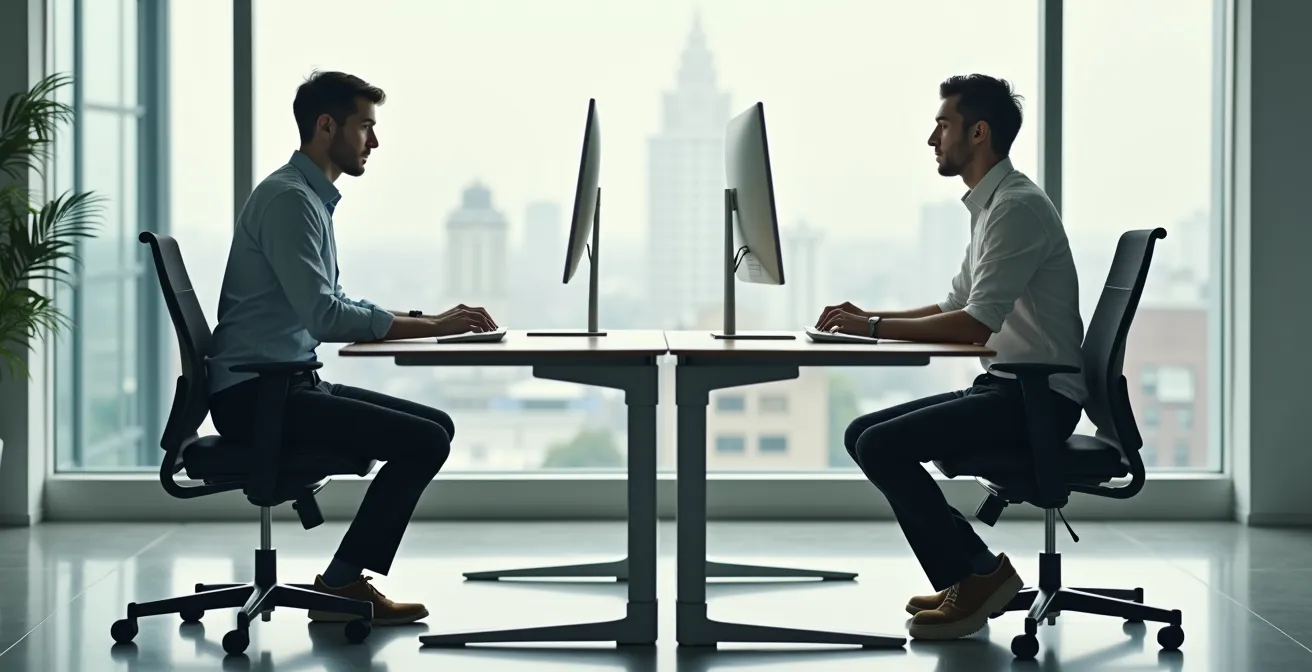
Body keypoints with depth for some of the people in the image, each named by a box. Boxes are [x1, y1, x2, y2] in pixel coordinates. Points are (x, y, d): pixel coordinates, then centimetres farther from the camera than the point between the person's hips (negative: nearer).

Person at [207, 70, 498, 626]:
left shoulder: (313, 198, 19)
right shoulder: (287, 199, -15)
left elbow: (336, 305, 23)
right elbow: (323, 316, -24)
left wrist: (425, 318, 9)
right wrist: (430, 327, -20)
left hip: (289, 385, 10)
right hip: (253, 394, -10)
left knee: (437, 427, 7)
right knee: (424, 440, -16)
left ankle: (348, 579, 5)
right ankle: (342, 584, -7)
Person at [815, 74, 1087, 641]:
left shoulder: (1018, 206, -16)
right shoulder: (991, 204, 17)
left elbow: (975, 325, -23)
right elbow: (955, 306, 22)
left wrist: (874, 328, -16)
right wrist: (866, 316, 10)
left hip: (1039, 397, -10)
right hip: (1008, 387, 10)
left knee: (882, 446, -19)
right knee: (862, 434, 6)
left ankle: (978, 574, -7)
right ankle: (966, 580, 6)